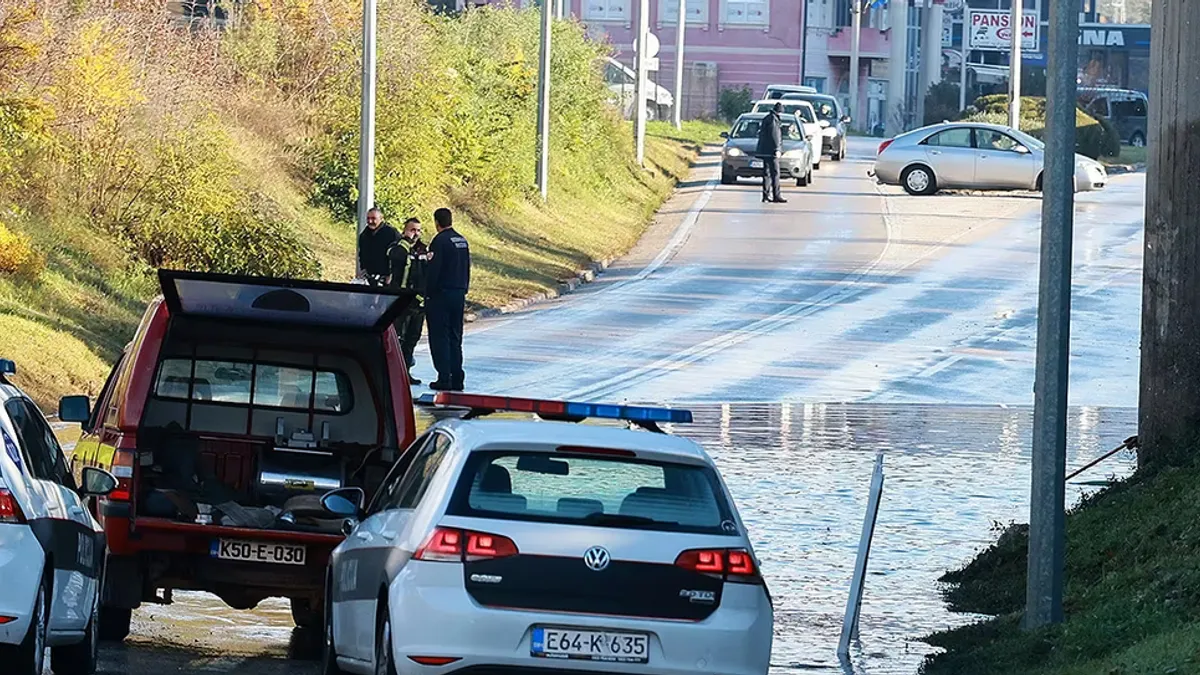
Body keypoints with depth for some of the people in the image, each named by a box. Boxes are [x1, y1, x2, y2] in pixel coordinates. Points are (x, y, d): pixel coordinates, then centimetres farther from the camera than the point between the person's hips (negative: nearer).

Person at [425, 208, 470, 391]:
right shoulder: (462, 241, 9)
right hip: (459, 294, 7)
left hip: (441, 294, -7)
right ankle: (457, 379, 11)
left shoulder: (440, 241, -14)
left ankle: (444, 379, -5)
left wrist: (428, 293, -9)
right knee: (455, 338, 12)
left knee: (440, 337, -2)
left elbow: (433, 271, -16)